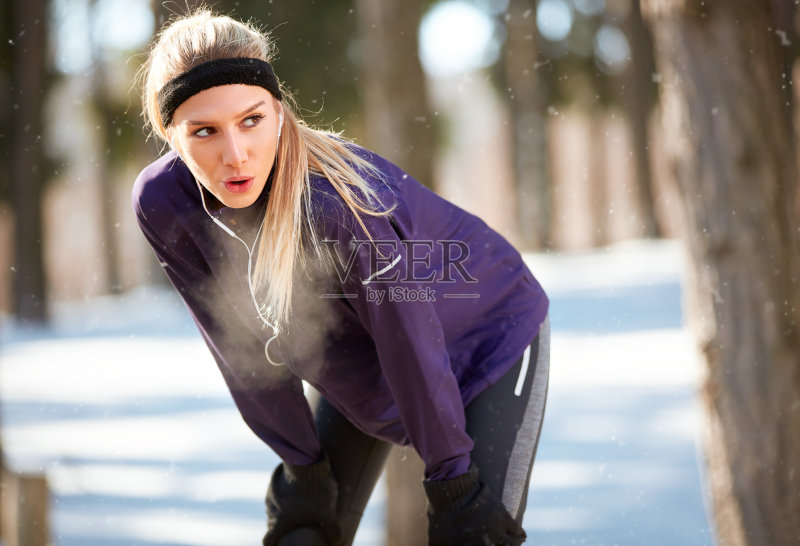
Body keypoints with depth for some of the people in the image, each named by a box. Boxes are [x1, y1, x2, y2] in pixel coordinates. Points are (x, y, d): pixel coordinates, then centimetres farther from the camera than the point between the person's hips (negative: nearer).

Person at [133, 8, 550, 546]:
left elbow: (411, 346, -28)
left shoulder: (341, 204, -40)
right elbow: (246, 349, -11)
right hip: (356, 368, 5)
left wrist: (450, 478, -18)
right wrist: (300, 465, -5)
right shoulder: (163, 204, -24)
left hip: (491, 338, -5)